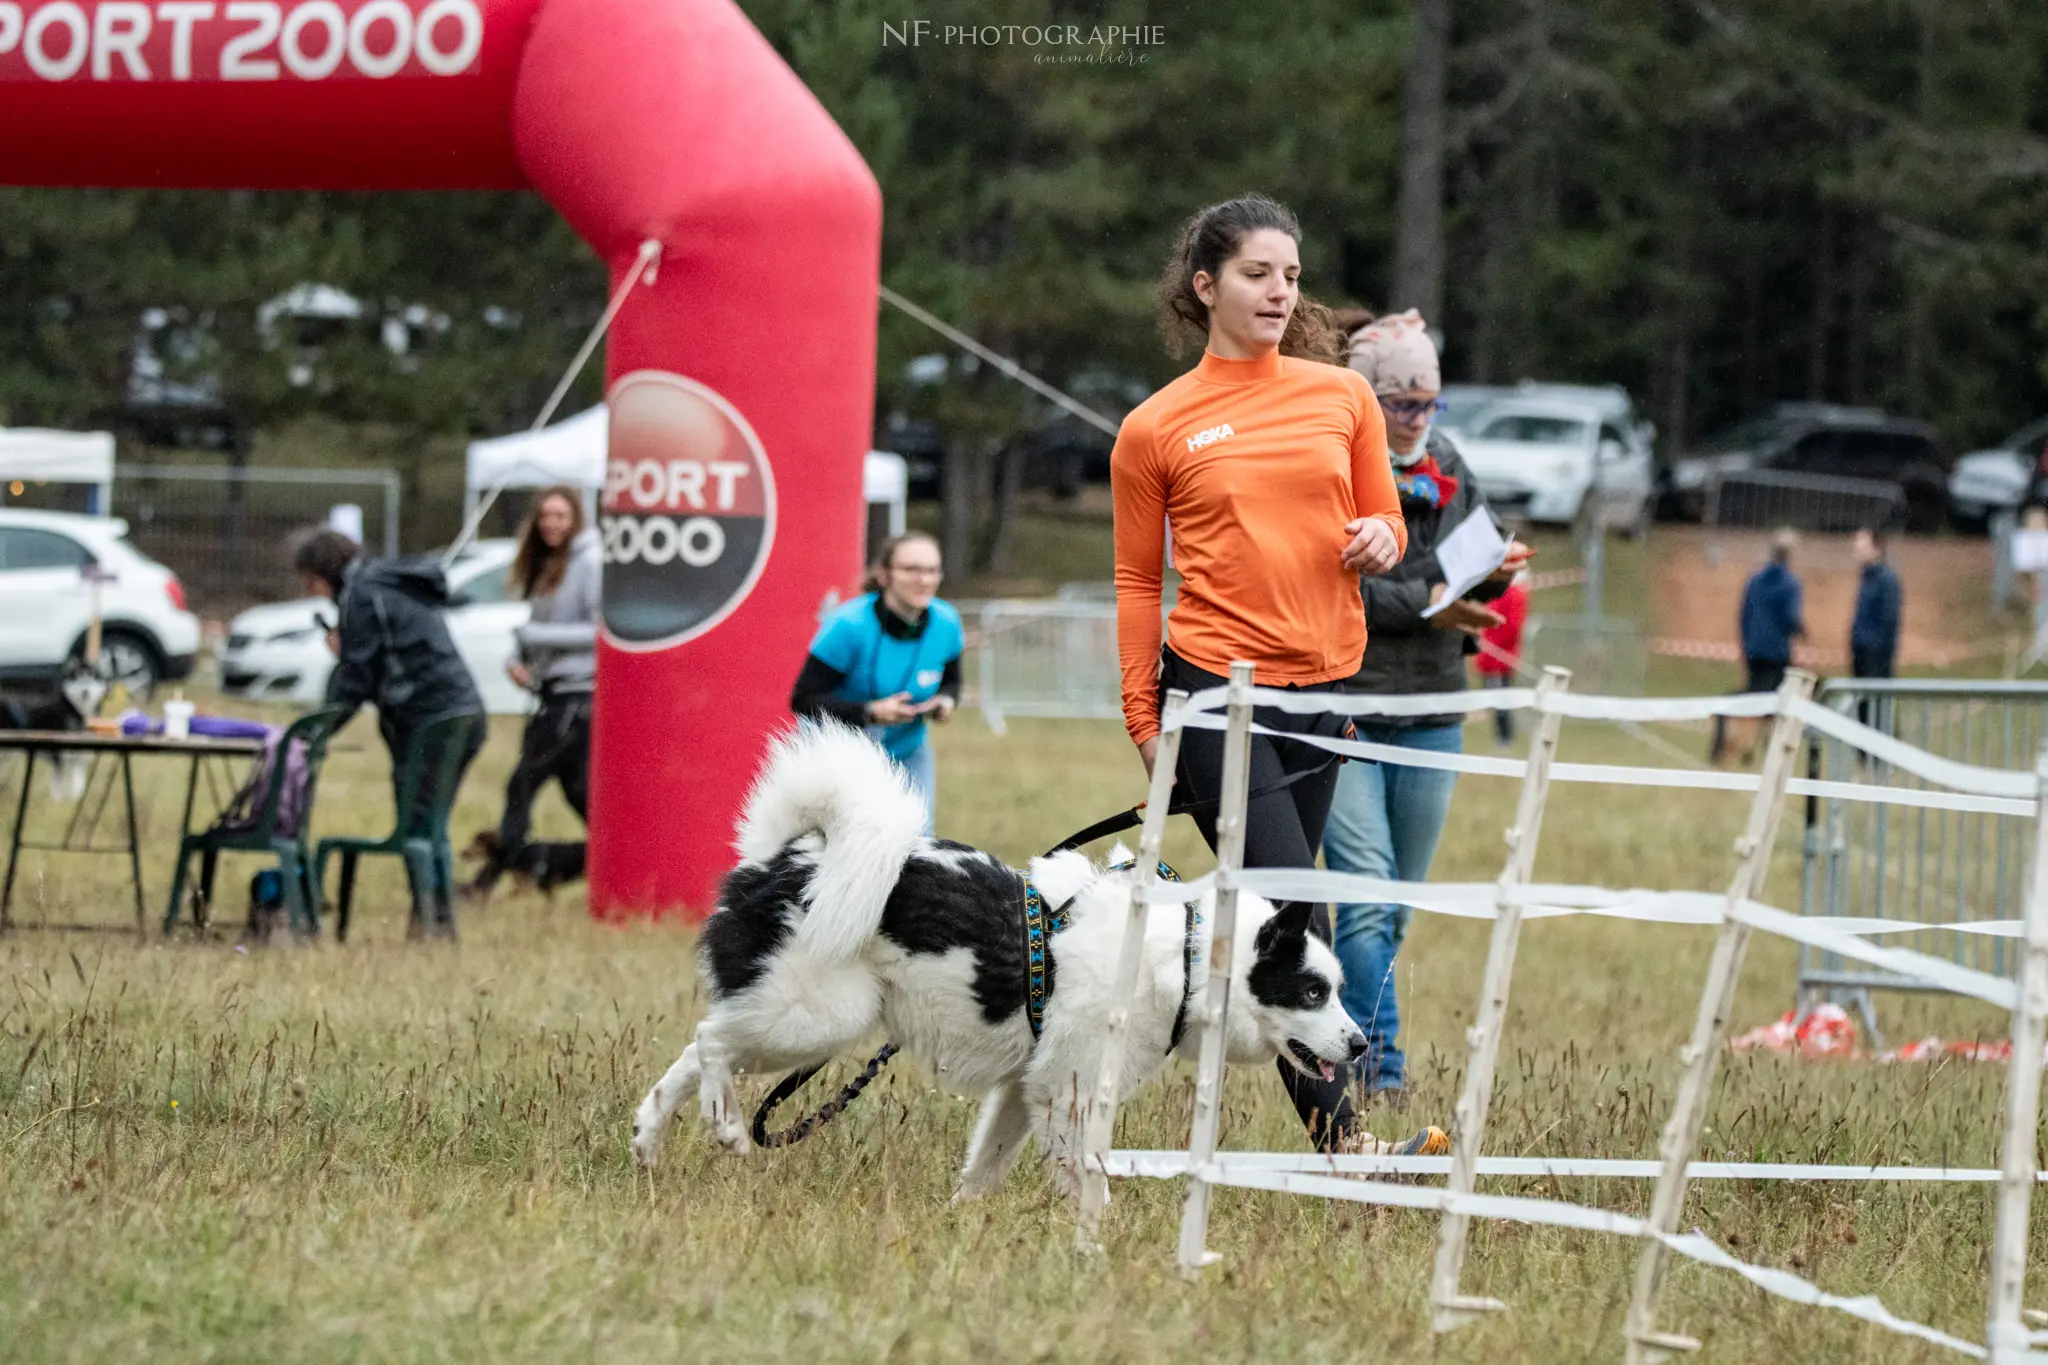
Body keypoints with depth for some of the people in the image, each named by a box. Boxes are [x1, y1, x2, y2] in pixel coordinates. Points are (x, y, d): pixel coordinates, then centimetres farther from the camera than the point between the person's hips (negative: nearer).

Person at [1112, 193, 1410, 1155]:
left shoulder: (1341, 395, 9)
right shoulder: (1155, 429, 0)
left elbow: (1385, 521, 19)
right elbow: (1138, 582, 5)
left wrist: (1381, 538, -6)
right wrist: (1144, 719, 1)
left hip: (1322, 682, 5)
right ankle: (1337, 1130, -11)